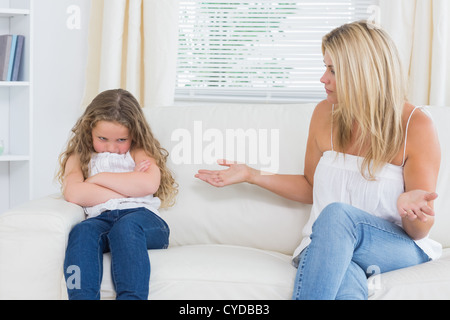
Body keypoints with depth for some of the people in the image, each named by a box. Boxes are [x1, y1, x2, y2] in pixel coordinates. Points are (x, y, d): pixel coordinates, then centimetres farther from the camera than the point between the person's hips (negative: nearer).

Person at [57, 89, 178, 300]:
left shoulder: (139, 153, 21)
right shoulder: (80, 158, 23)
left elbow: (149, 184, -3)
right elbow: (73, 194, 0)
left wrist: (99, 178, 3)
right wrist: (128, 187, 1)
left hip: (141, 216, -1)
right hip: (101, 218, 1)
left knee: (126, 226, -37)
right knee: (82, 232, -34)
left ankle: (130, 297, -52)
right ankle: (82, 296, -52)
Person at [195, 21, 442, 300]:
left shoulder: (416, 126, -8)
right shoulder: (325, 114, 5)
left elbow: (420, 231, -5)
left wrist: (411, 207, -30)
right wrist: (250, 175, 12)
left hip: (400, 249, -1)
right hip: (327, 245, 2)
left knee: (337, 213, -36)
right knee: (346, 290, -39)